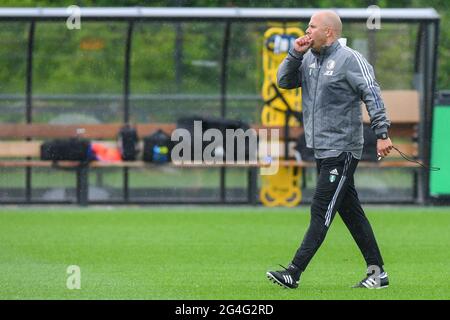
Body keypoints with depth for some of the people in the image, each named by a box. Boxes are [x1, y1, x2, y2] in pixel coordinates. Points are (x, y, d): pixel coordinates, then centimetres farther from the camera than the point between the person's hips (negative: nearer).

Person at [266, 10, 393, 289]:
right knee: (351, 211, 10)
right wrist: (295, 54, 1)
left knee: (321, 211, -9)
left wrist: (382, 133, -25)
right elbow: (284, 81, 16)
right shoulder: (310, 59, 14)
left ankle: (294, 272, -13)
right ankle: (377, 273, 15)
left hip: (342, 151, -9)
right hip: (322, 149, 9)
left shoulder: (349, 59, -11)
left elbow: (372, 94, -17)